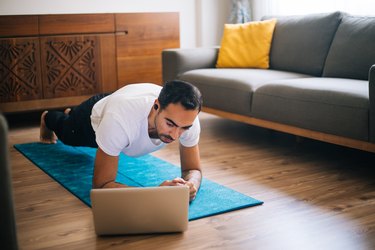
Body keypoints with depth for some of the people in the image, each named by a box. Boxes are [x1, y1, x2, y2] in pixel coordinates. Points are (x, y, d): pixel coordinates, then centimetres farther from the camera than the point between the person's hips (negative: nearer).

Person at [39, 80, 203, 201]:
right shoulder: (119, 118, -55)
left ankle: (70, 114, 72)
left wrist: (190, 184, -56)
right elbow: (101, 185, -50)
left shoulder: (186, 117, -43)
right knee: (68, 136, 34)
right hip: (94, 113, -4)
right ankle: (48, 118, 69)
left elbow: (193, 169, -31)